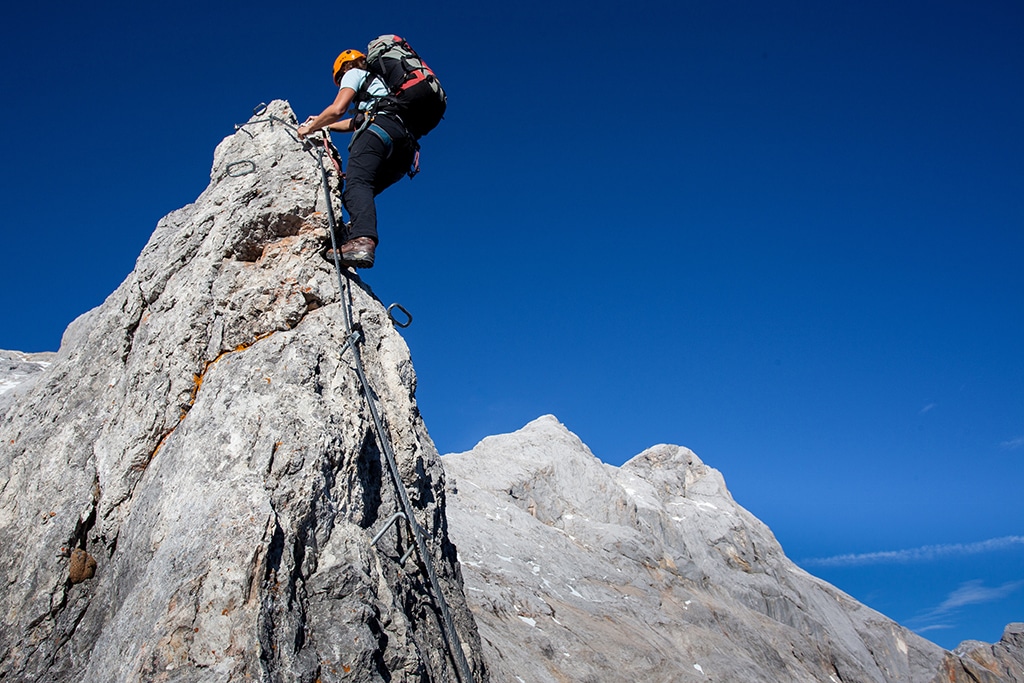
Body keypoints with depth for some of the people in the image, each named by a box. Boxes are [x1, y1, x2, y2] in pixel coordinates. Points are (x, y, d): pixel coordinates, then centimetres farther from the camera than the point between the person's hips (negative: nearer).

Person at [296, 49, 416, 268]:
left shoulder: (354, 73, 20)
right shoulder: (379, 81, 44)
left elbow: (337, 110, 4)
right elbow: (356, 122, 52)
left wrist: (311, 127, 19)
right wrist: (323, 124, 63)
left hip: (379, 127, -8)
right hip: (405, 146, 8)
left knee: (357, 183, -26)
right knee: (363, 191, 13)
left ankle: (362, 240, -52)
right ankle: (357, 235, -13)